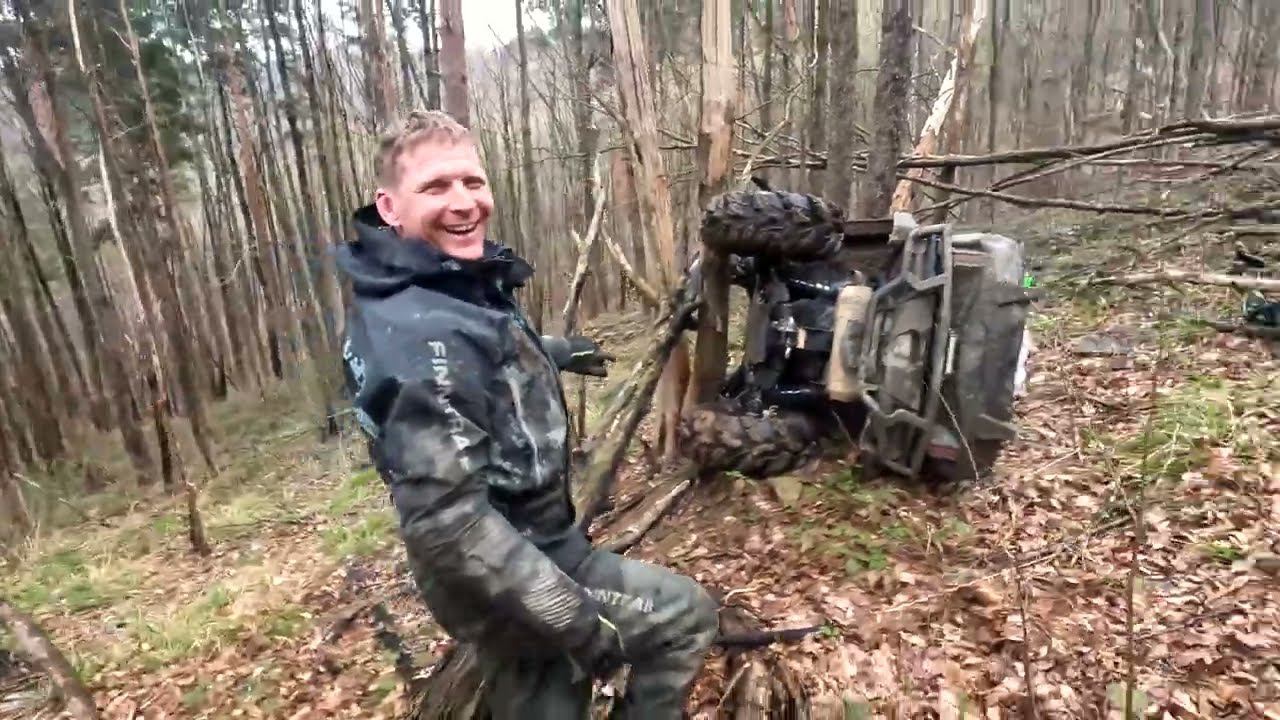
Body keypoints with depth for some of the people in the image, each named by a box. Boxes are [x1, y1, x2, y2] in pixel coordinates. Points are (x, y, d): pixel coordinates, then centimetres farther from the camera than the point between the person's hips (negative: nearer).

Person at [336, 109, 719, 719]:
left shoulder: (435, 292, 1)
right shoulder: (427, 335, -31)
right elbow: (446, 521, -34)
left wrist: (554, 352, 34)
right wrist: (577, 618, -28)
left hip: (505, 567, 9)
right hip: (508, 582, -9)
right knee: (687, 614, 6)